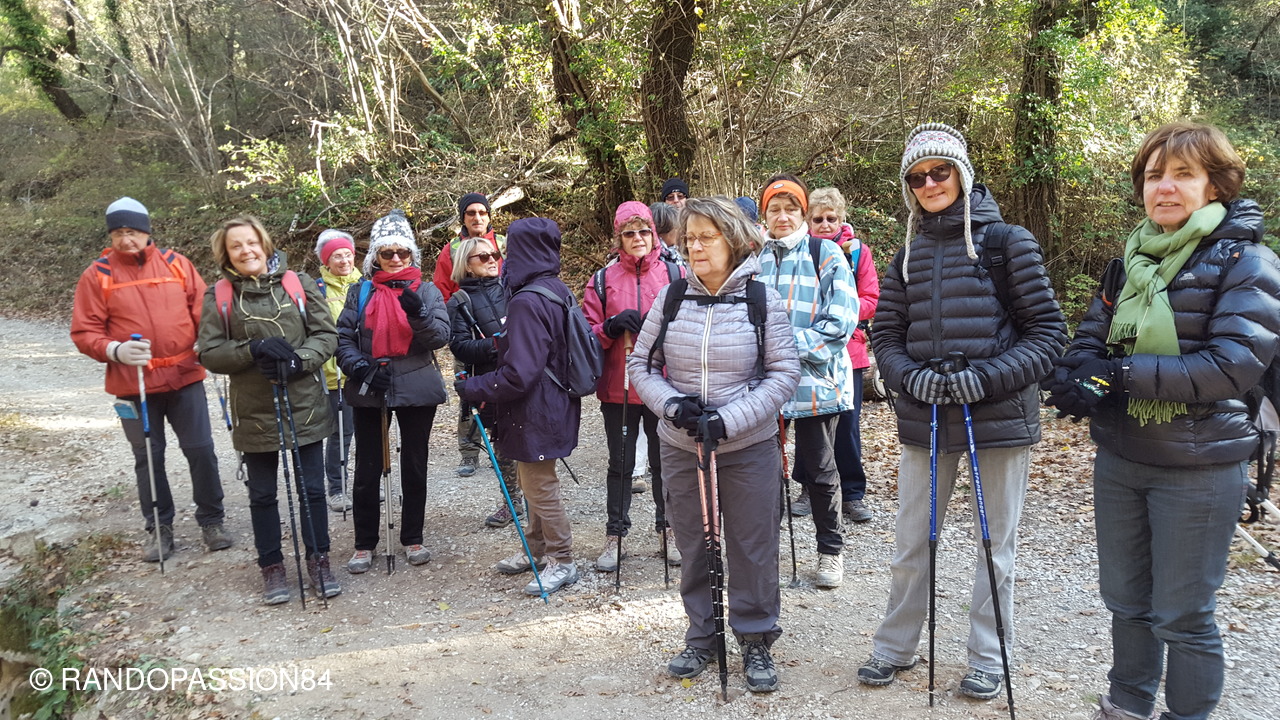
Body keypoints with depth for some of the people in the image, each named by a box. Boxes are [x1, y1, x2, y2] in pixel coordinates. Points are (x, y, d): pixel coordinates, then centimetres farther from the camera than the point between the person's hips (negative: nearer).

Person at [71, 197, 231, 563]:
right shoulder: (97, 275, -1)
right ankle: (159, 527, 25)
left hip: (185, 377, 1)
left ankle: (211, 521, 20)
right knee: (148, 458, 10)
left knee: (201, 450, 4)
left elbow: (202, 310, 5)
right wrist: (116, 351, -20)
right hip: (133, 384, -1)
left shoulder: (177, 264, 2)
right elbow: (84, 332, -2)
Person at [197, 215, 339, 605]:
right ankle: (272, 567, 26)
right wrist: (255, 349, -19)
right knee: (262, 495, 11)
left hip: (305, 405, 0)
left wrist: (297, 361, -18)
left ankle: (318, 561, 22)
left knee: (312, 489, 7)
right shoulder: (219, 297, 1)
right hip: (254, 411, 0)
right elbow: (210, 353, -3)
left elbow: (326, 335, -1)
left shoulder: (299, 284, 1)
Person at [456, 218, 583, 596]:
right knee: (535, 482, 21)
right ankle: (536, 549, 36)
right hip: (554, 404, 10)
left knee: (539, 487, 4)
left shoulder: (527, 302, -24)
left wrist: (474, 388, -15)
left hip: (535, 411, -10)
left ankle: (561, 561, 17)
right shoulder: (557, 290, 5)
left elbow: (518, 375, -26)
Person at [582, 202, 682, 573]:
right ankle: (615, 536, 22)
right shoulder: (603, 281, 4)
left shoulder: (676, 275, 3)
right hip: (619, 388, 0)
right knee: (620, 464, 9)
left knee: (665, 461, 11)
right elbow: (587, 336, 3)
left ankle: (669, 530, 28)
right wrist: (612, 326, -15)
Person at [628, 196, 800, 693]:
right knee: (692, 547, 14)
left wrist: (731, 420, -18)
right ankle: (701, 637, 33)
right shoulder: (671, 298, -1)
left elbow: (785, 372, -8)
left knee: (753, 548, 8)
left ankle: (756, 641, 27)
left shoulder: (763, 299, -7)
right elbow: (640, 365, 4)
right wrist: (672, 403, -15)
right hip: (680, 447, 3)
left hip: (749, 447, -2)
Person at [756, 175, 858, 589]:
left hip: (815, 380, -3)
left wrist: (791, 343, -17)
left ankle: (831, 550, 23)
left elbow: (840, 321, -10)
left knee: (819, 470, 7)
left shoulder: (826, 254, -2)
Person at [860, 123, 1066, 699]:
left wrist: (988, 379, -18)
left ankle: (988, 657, 28)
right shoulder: (908, 254, 9)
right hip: (924, 419, 3)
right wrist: (913, 377, -12)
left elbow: (1047, 332, -5)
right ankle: (895, 647, 30)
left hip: (999, 416, -3)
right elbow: (884, 335, 8)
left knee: (995, 546, 10)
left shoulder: (1006, 241, -3)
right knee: (911, 544, 12)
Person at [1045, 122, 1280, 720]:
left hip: (1198, 468, -5)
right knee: (1126, 599, 19)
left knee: (1182, 616, 6)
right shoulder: (1132, 260, 8)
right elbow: (1088, 340, 7)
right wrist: (1078, 381, -15)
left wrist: (1123, 373, -22)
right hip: (1119, 458, 6)